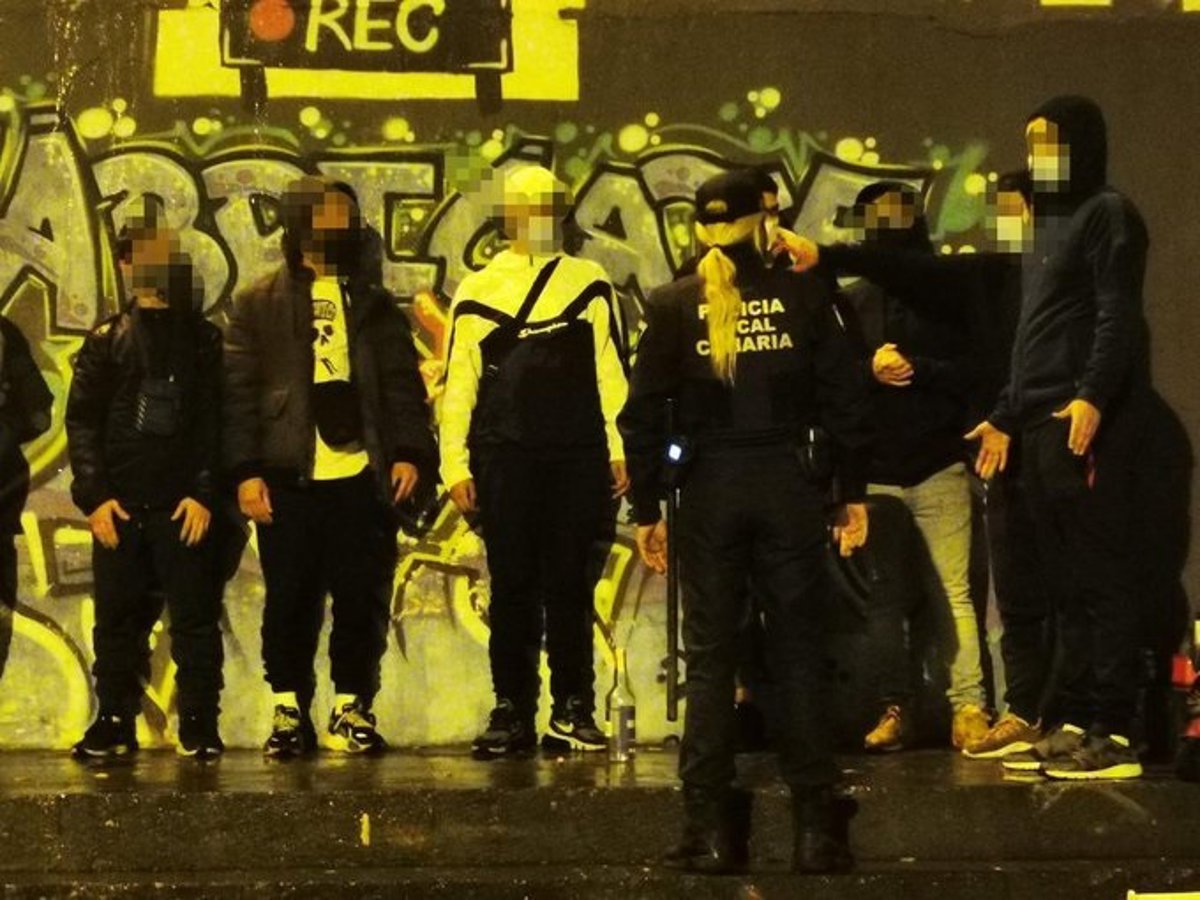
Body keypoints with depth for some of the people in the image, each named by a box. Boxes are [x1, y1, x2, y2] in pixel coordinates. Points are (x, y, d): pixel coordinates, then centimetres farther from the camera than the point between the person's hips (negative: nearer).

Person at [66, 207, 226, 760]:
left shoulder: (204, 340, 8)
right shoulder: (107, 341, 11)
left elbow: (217, 423, 1)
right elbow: (81, 421, 6)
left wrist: (205, 492, -10)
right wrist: (93, 495, -5)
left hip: (185, 506, -2)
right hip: (120, 506, 2)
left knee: (195, 616, -3)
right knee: (117, 616, 4)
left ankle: (199, 724, 2)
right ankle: (115, 721, 10)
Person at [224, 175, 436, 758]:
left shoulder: (374, 305, 14)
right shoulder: (259, 305, 8)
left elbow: (402, 385, 9)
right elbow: (240, 392, 3)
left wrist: (410, 452, -5)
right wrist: (246, 471, -6)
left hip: (362, 475, 1)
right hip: (288, 477, -1)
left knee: (361, 599, 1)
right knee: (290, 600, 1)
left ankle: (351, 708, 10)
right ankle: (289, 711, 10)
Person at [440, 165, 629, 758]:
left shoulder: (590, 286, 10)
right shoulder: (478, 291, 9)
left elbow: (611, 372, 8)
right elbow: (458, 383, 8)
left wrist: (619, 450, 1)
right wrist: (455, 464, 2)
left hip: (577, 459, 0)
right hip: (504, 459, 0)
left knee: (570, 587, 3)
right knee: (512, 587, 1)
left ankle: (573, 710, 9)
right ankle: (512, 712, 6)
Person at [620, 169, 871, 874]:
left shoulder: (673, 306, 0)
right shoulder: (802, 296, 0)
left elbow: (645, 413, -1)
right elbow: (844, 398, -1)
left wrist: (647, 510, 5)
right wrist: (854, 493, 6)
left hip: (710, 492, 0)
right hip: (790, 485, 0)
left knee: (710, 658, 6)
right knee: (800, 654, 5)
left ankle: (712, 829, 4)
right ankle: (817, 828, 4)